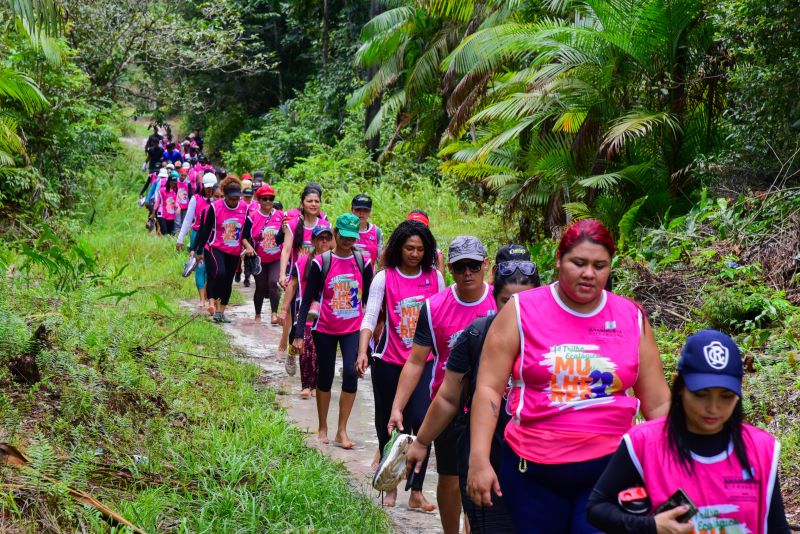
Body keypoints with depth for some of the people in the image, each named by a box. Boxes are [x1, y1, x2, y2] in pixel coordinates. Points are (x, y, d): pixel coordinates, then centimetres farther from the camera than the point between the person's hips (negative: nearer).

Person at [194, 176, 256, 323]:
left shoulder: (244, 208, -1)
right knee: (219, 273, -29)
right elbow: (205, 230, -4)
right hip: (215, 248, -4)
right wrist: (199, 251, -1)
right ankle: (212, 300, -17)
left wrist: (247, 245, -9)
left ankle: (221, 312, 20)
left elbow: (246, 230, 7)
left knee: (228, 282, 9)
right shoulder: (215, 207, -11)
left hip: (234, 252, 4)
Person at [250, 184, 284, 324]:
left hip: (277, 259, 0)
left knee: (273, 282, -18)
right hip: (259, 259, 0)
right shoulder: (253, 216, -5)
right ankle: (258, 315, 27)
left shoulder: (280, 216, -1)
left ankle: (274, 314, -12)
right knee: (260, 287, 10)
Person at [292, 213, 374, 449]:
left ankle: (342, 431, -4)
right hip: (325, 330, -1)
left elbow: (368, 298, 7)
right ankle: (323, 429, 23)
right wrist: (299, 333, -10)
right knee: (325, 377, 7)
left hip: (353, 329, 1)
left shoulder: (363, 263, 0)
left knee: (351, 373, -14)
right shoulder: (321, 263, -5)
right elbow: (307, 299, -4)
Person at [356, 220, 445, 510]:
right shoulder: (384, 278, -6)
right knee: (388, 424, 11)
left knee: (421, 421, -12)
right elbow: (370, 317, -13)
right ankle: (390, 487, 27)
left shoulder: (435, 277, 1)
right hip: (388, 361, 0)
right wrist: (363, 352, -26)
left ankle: (416, 492, -3)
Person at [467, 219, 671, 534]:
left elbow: (658, 404, 9)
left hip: (608, 470, 1)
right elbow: (488, 388, -4)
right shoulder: (522, 311, -2)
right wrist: (479, 460, -11)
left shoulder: (632, 318, 5)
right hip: (532, 471, -1)